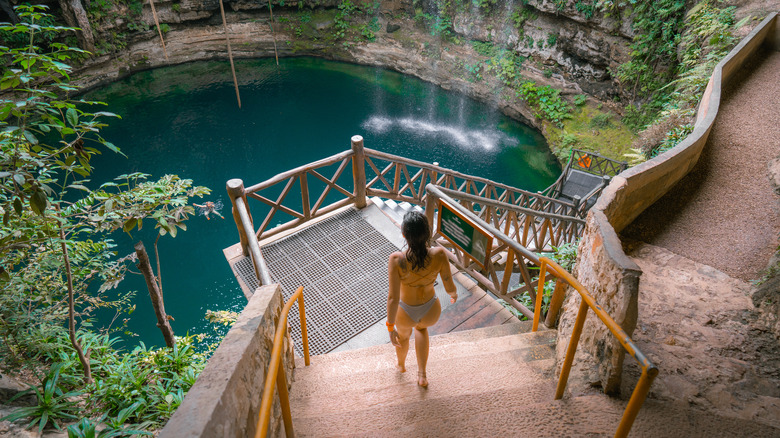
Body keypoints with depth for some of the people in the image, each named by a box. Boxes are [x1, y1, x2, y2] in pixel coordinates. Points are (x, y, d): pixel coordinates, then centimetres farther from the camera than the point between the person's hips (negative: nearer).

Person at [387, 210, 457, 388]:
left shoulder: (396, 260, -33)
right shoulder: (439, 255, -28)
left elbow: (393, 297, -27)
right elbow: (449, 287, -14)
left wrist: (390, 326, -12)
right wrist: (454, 294, 11)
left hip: (406, 314, -1)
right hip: (431, 313, 1)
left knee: (404, 334, 37)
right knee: (421, 327, 40)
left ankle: (401, 365, 68)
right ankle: (422, 375, 41)